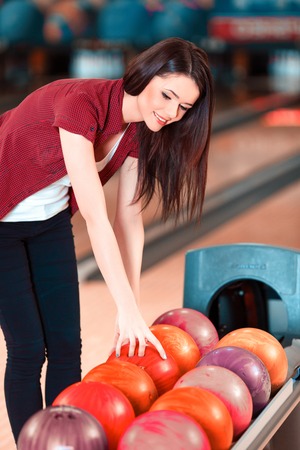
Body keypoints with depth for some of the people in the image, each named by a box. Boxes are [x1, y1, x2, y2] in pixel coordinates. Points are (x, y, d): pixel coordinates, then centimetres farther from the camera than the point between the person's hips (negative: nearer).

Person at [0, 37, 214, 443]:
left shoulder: (139, 131, -10)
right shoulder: (80, 103, -33)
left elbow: (129, 218, -6)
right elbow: (95, 218, -36)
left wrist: (132, 308, -10)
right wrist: (127, 309, -35)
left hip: (50, 221, 7)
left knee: (67, 347, 3)